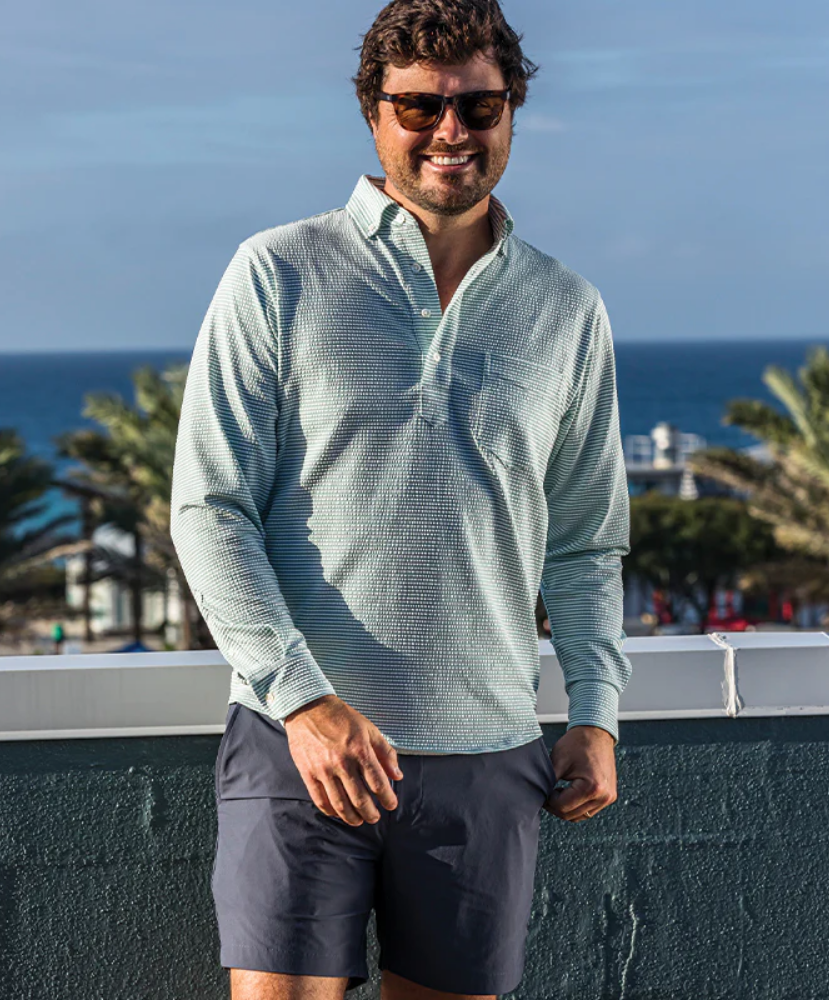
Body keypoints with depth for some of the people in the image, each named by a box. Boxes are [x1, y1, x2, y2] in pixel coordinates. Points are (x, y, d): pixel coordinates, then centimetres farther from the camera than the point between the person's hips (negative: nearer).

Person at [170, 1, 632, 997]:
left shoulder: (568, 311, 10)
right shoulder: (278, 273, 1)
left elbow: (584, 545, 17)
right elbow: (210, 510, -3)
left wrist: (596, 712, 4)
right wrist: (301, 698, -13)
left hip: (487, 753, 3)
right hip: (299, 735, -3)